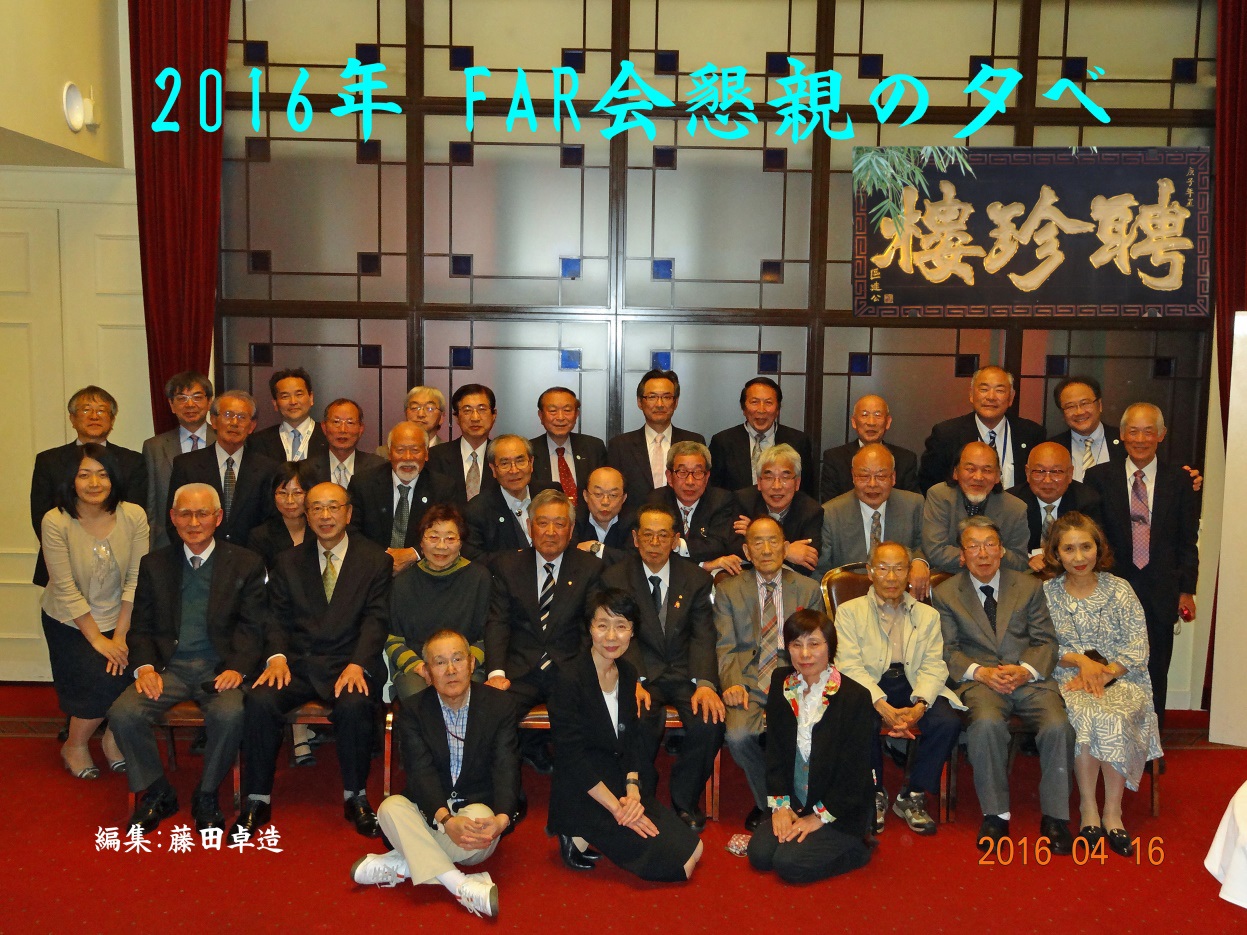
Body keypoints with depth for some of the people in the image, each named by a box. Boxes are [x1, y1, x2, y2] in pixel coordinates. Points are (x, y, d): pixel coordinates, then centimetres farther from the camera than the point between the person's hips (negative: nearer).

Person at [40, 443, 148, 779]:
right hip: (69, 623, -2)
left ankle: (114, 739, 12)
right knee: (103, 683, -19)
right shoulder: (55, 521, -17)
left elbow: (136, 581, -10)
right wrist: (97, 640, -16)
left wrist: (120, 636, -13)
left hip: (118, 620, 2)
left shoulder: (133, 515, -12)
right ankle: (74, 746, 12)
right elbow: (66, 590, -16)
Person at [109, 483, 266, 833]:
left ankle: (206, 796, -6)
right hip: (169, 667, 3)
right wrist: (144, 667, -8)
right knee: (122, 713, -23)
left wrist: (237, 668, -16)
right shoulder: (154, 564, 13)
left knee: (229, 714, -32)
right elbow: (141, 626, 10)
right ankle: (156, 794, 1)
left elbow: (252, 627, 0)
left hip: (219, 668, -3)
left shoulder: (245, 564, 6)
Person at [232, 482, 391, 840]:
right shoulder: (288, 562, 17)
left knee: (353, 706, -34)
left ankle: (355, 797, -11)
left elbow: (376, 619, -2)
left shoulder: (375, 560, 8)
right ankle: (257, 800, -9)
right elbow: (277, 618, 10)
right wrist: (276, 656, -11)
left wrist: (357, 665, -18)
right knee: (259, 701, -26)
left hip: (349, 665, -2)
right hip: (297, 663, 3)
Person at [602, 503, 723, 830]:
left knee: (710, 720, -26)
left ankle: (685, 803, -1)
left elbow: (702, 637, -2)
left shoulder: (696, 579, 6)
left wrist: (705, 684, -20)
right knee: (640, 721, -32)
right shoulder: (615, 578, 2)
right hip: (641, 674, -1)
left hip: (686, 673, 2)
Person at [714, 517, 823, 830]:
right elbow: (725, 648, 4)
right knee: (738, 735, -30)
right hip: (749, 685, 0)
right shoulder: (728, 591, 12)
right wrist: (732, 684, -16)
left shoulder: (809, 590, 14)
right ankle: (766, 802, 0)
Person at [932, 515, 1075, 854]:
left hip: (1030, 677, 2)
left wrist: (1026, 669, -12)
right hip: (980, 680, -1)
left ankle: (1054, 816, -11)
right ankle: (995, 815, -18)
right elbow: (947, 651, 4)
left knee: (1058, 725, -28)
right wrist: (979, 671, -14)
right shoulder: (945, 594, 11)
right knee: (987, 724, -34)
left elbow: (1046, 641, 9)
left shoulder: (1030, 587, 15)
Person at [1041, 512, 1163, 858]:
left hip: (1120, 678, 0)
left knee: (1114, 718, -32)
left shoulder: (1119, 590, 4)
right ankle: (1087, 807, -19)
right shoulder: (1047, 593, 4)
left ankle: (1112, 811, -18)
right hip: (1068, 679, 0)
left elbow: (1138, 648, -1)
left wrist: (1104, 672, -14)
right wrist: (1080, 659, -14)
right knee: (1086, 715, -33)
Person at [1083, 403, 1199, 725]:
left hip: (1161, 593, 1)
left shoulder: (1179, 480, 5)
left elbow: (1188, 540, 6)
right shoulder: (1099, 477, 2)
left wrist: (1187, 589, 1)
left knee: (1155, 672, 8)